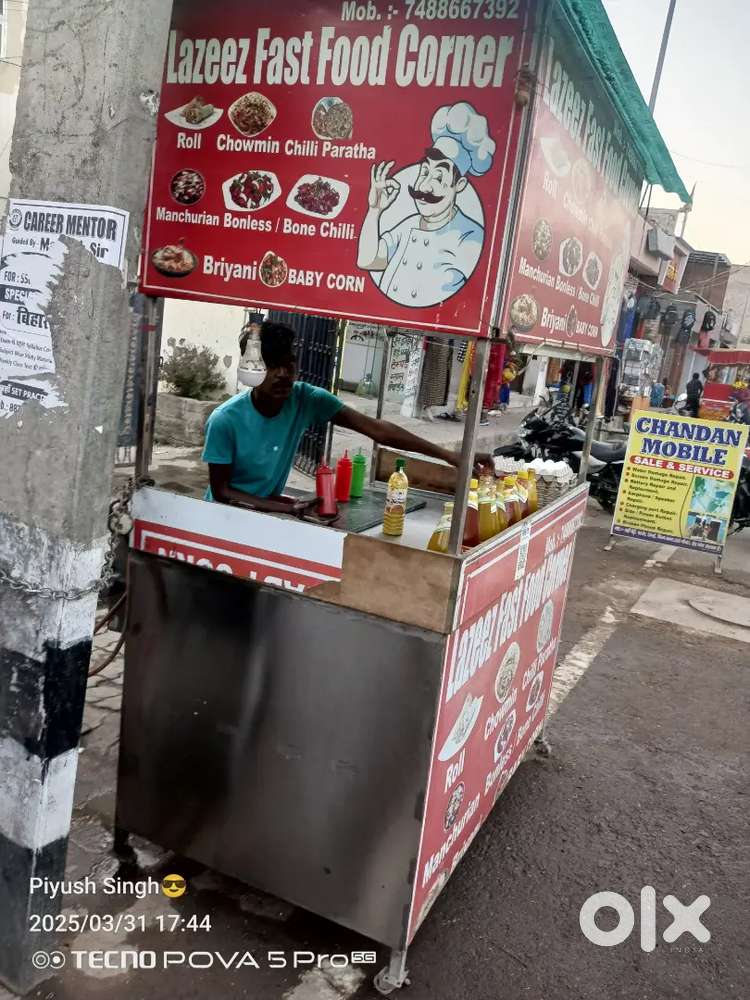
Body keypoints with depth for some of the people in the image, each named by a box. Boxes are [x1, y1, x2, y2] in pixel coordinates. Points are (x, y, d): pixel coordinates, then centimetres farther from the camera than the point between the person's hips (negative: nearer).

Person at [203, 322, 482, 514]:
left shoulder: (306, 399, -16)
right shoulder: (225, 420, -24)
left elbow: (376, 429, -20)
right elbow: (220, 491, -16)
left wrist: (447, 455, -26)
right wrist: (288, 509, -26)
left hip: (268, 511, 4)